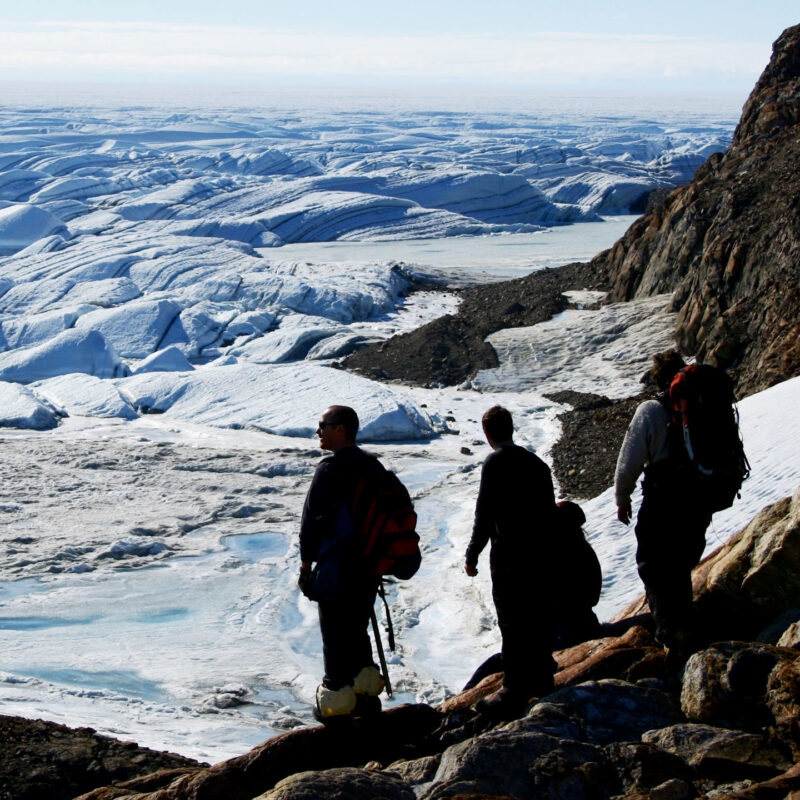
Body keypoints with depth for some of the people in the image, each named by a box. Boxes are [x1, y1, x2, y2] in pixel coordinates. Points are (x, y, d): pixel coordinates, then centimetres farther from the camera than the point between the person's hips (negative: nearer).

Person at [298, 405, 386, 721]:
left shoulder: (330, 469, -15)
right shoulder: (375, 467, 9)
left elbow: (313, 519, -14)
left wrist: (306, 563, -5)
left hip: (337, 567, -8)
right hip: (370, 565, 8)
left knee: (335, 635, 0)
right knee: (357, 629, 19)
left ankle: (337, 700, 3)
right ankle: (366, 694, 23)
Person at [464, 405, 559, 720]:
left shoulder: (496, 463, -12)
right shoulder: (537, 463, 10)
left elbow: (485, 514, -15)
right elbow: (549, 511, 15)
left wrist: (472, 554, -7)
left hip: (509, 558, -7)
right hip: (540, 556, 7)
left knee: (513, 625, -5)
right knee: (539, 619, 17)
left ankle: (514, 693, -3)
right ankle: (541, 679, 29)